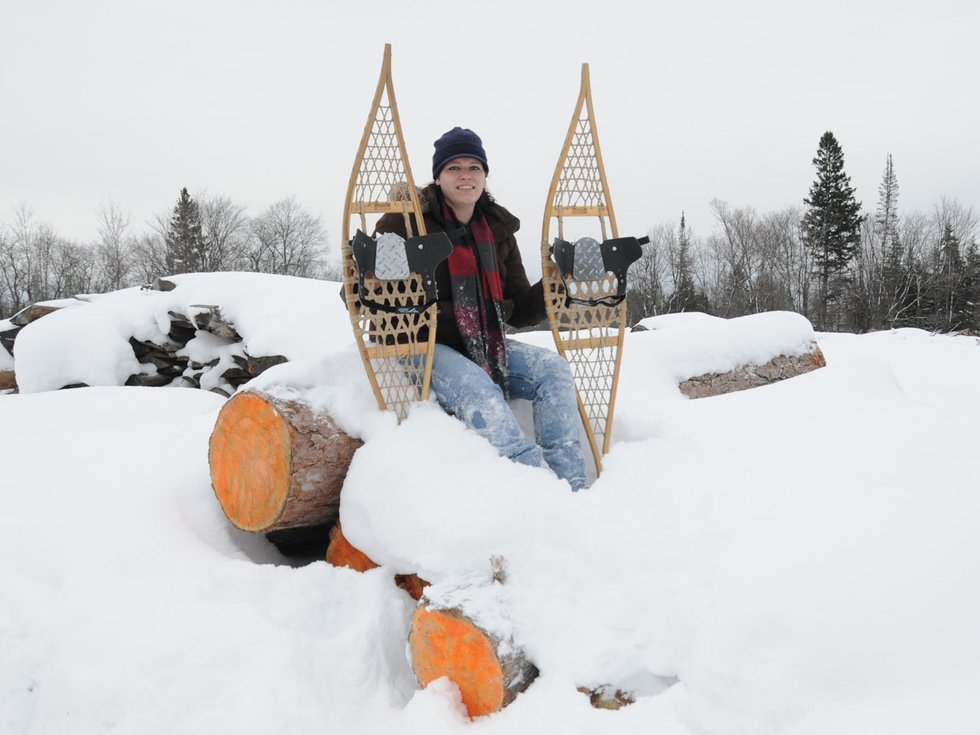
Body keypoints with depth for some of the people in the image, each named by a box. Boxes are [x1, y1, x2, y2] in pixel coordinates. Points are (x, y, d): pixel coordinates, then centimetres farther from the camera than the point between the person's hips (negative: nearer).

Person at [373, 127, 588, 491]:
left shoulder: (498, 229, 11)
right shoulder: (406, 221, -5)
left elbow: (520, 311, 10)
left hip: (485, 347, 6)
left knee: (552, 367, -16)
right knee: (476, 386, -34)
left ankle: (570, 488, -19)